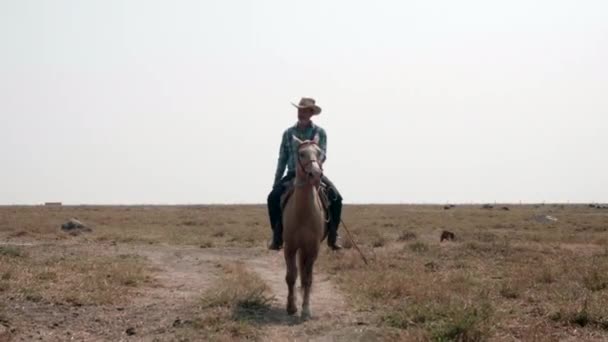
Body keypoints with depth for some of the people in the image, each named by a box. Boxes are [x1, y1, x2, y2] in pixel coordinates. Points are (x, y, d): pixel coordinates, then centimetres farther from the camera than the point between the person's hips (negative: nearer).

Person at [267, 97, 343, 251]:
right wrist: (276, 183, 6)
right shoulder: (288, 133, 7)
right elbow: (282, 159, 10)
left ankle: (332, 236, -8)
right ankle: (277, 235, -9)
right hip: (293, 173, 2)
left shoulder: (319, 132, 1)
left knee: (336, 198, -23)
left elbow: (322, 154, -10)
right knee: (273, 197, -22)